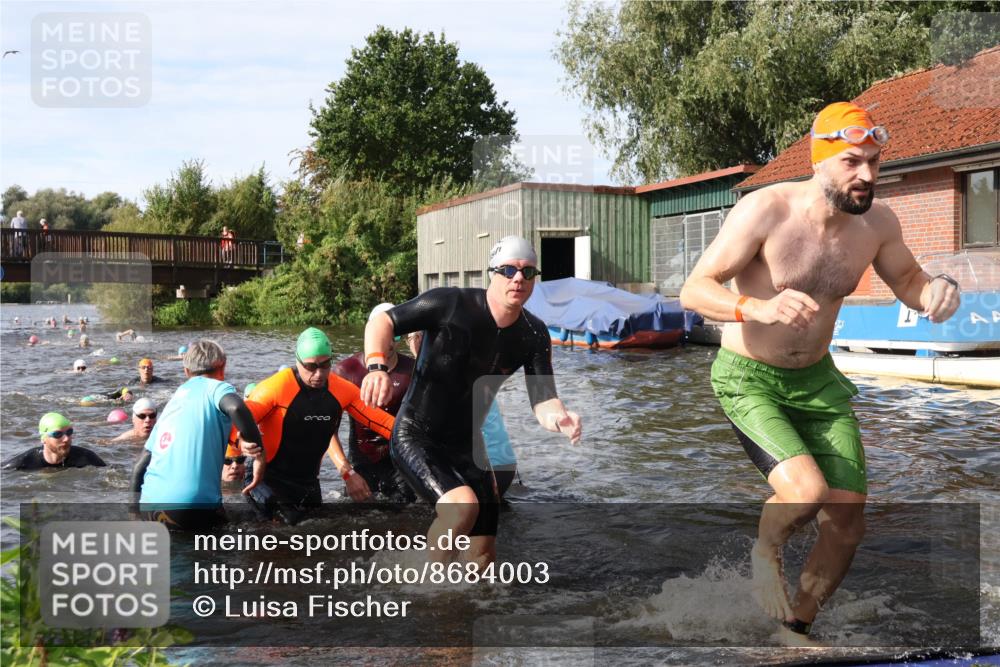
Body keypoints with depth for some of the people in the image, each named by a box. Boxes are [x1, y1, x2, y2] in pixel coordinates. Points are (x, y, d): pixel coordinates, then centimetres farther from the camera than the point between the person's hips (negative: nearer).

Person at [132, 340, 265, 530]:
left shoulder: (174, 400, 22)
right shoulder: (215, 387, 4)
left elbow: (140, 467, 21)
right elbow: (235, 407, -22)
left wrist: (141, 507, 31)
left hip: (150, 503, 7)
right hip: (192, 506, -7)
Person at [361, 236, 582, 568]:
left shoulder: (534, 335, -6)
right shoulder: (450, 303, -19)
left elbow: (543, 401, -12)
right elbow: (382, 321, -12)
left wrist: (559, 418, -35)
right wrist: (377, 366, -31)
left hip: (466, 447, 5)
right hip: (415, 437, -5)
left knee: (483, 555, 5)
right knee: (463, 506, -30)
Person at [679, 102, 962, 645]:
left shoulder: (877, 222, -6)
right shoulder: (765, 211, -21)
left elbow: (908, 283, 11)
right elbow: (692, 291, -23)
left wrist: (937, 290, -15)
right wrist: (760, 308, -43)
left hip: (818, 379, 6)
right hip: (747, 377, -5)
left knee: (847, 525, 3)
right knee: (806, 490, -28)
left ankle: (794, 630, 28)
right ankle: (763, 554, 9)